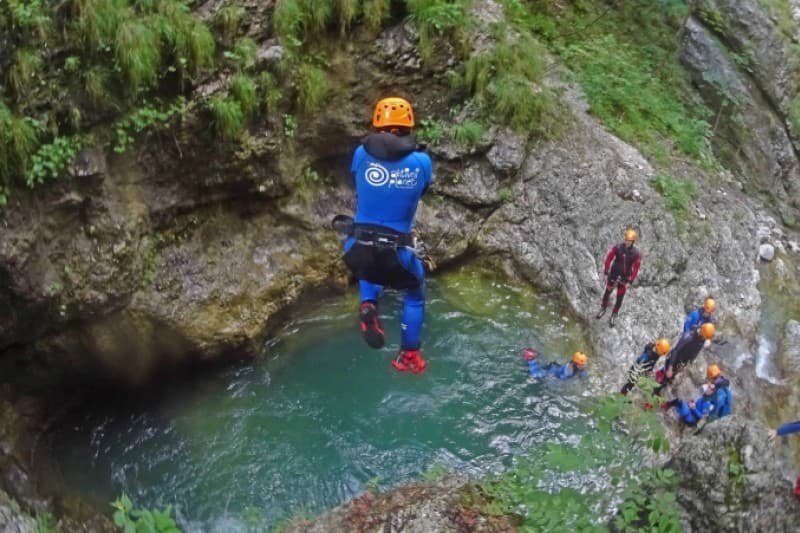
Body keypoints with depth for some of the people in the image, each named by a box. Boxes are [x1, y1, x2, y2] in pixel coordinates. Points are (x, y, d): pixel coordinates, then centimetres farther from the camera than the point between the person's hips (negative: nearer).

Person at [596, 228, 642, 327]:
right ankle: (603, 309, 46)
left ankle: (613, 316, 29)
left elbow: (635, 269, -10)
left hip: (624, 279, -1)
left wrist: (630, 282, -11)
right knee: (607, 293, 19)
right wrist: (605, 273, -9)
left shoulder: (636, 254, -17)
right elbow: (608, 260, -10)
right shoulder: (617, 248, -18)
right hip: (612, 275, 1)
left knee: (619, 299, 8)